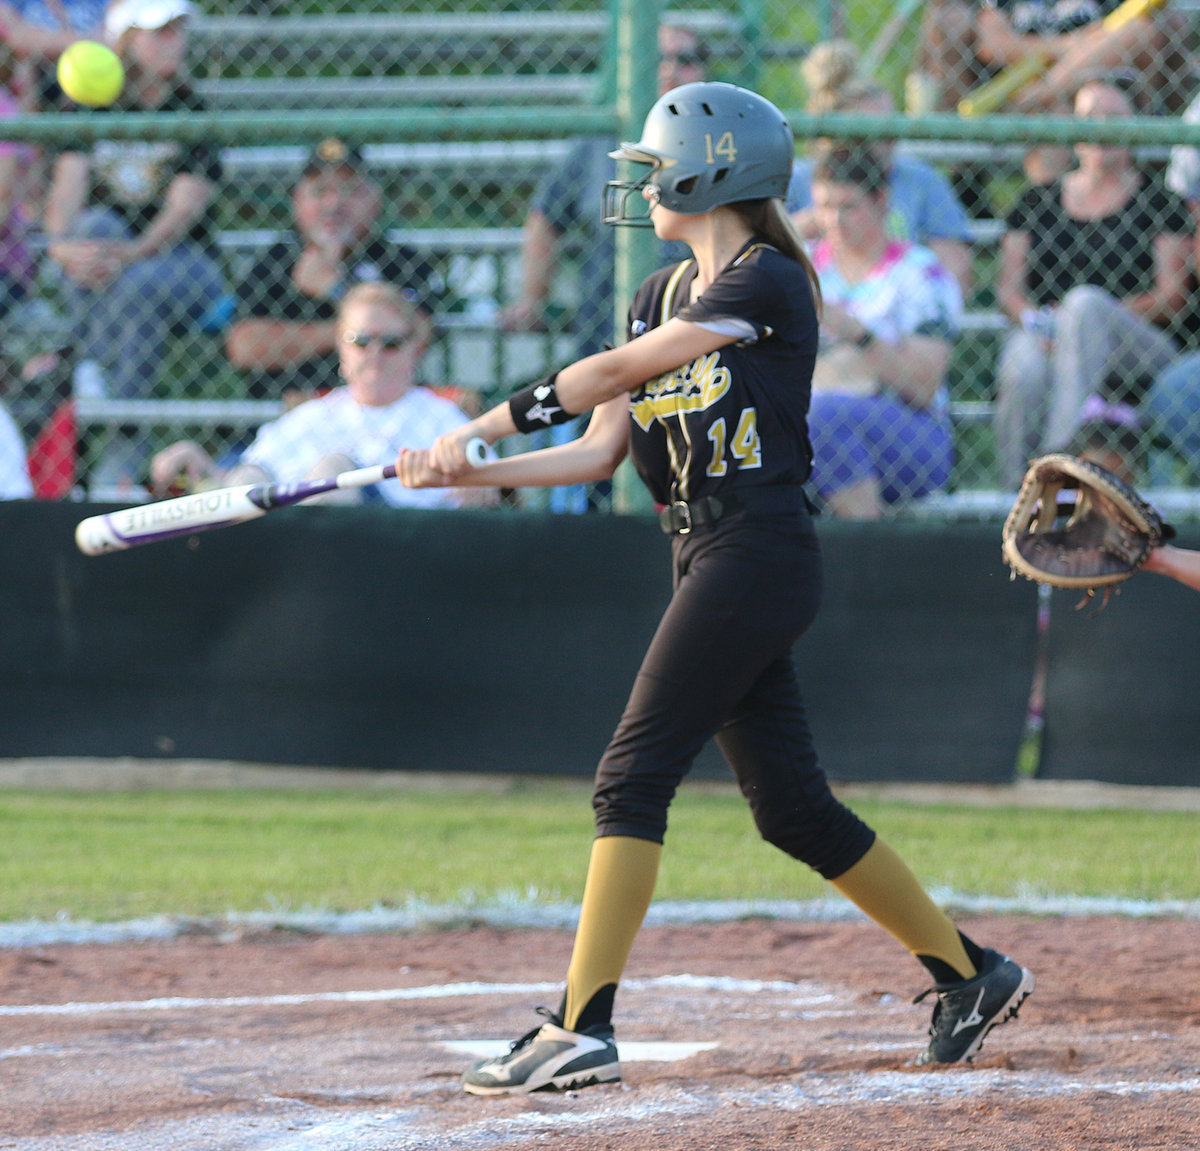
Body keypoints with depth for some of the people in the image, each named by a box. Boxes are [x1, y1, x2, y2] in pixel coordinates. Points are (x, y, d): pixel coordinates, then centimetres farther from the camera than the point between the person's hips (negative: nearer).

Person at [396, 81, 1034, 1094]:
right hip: (709, 560, 9)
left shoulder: (767, 285, -10)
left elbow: (616, 371, -14)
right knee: (790, 807, 10)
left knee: (633, 778, -14)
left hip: (760, 548, -9)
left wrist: (483, 423, -9)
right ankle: (971, 972, 21)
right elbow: (601, 449, 12)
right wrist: (466, 472, 0)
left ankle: (581, 1029, -15)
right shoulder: (664, 296, 17)